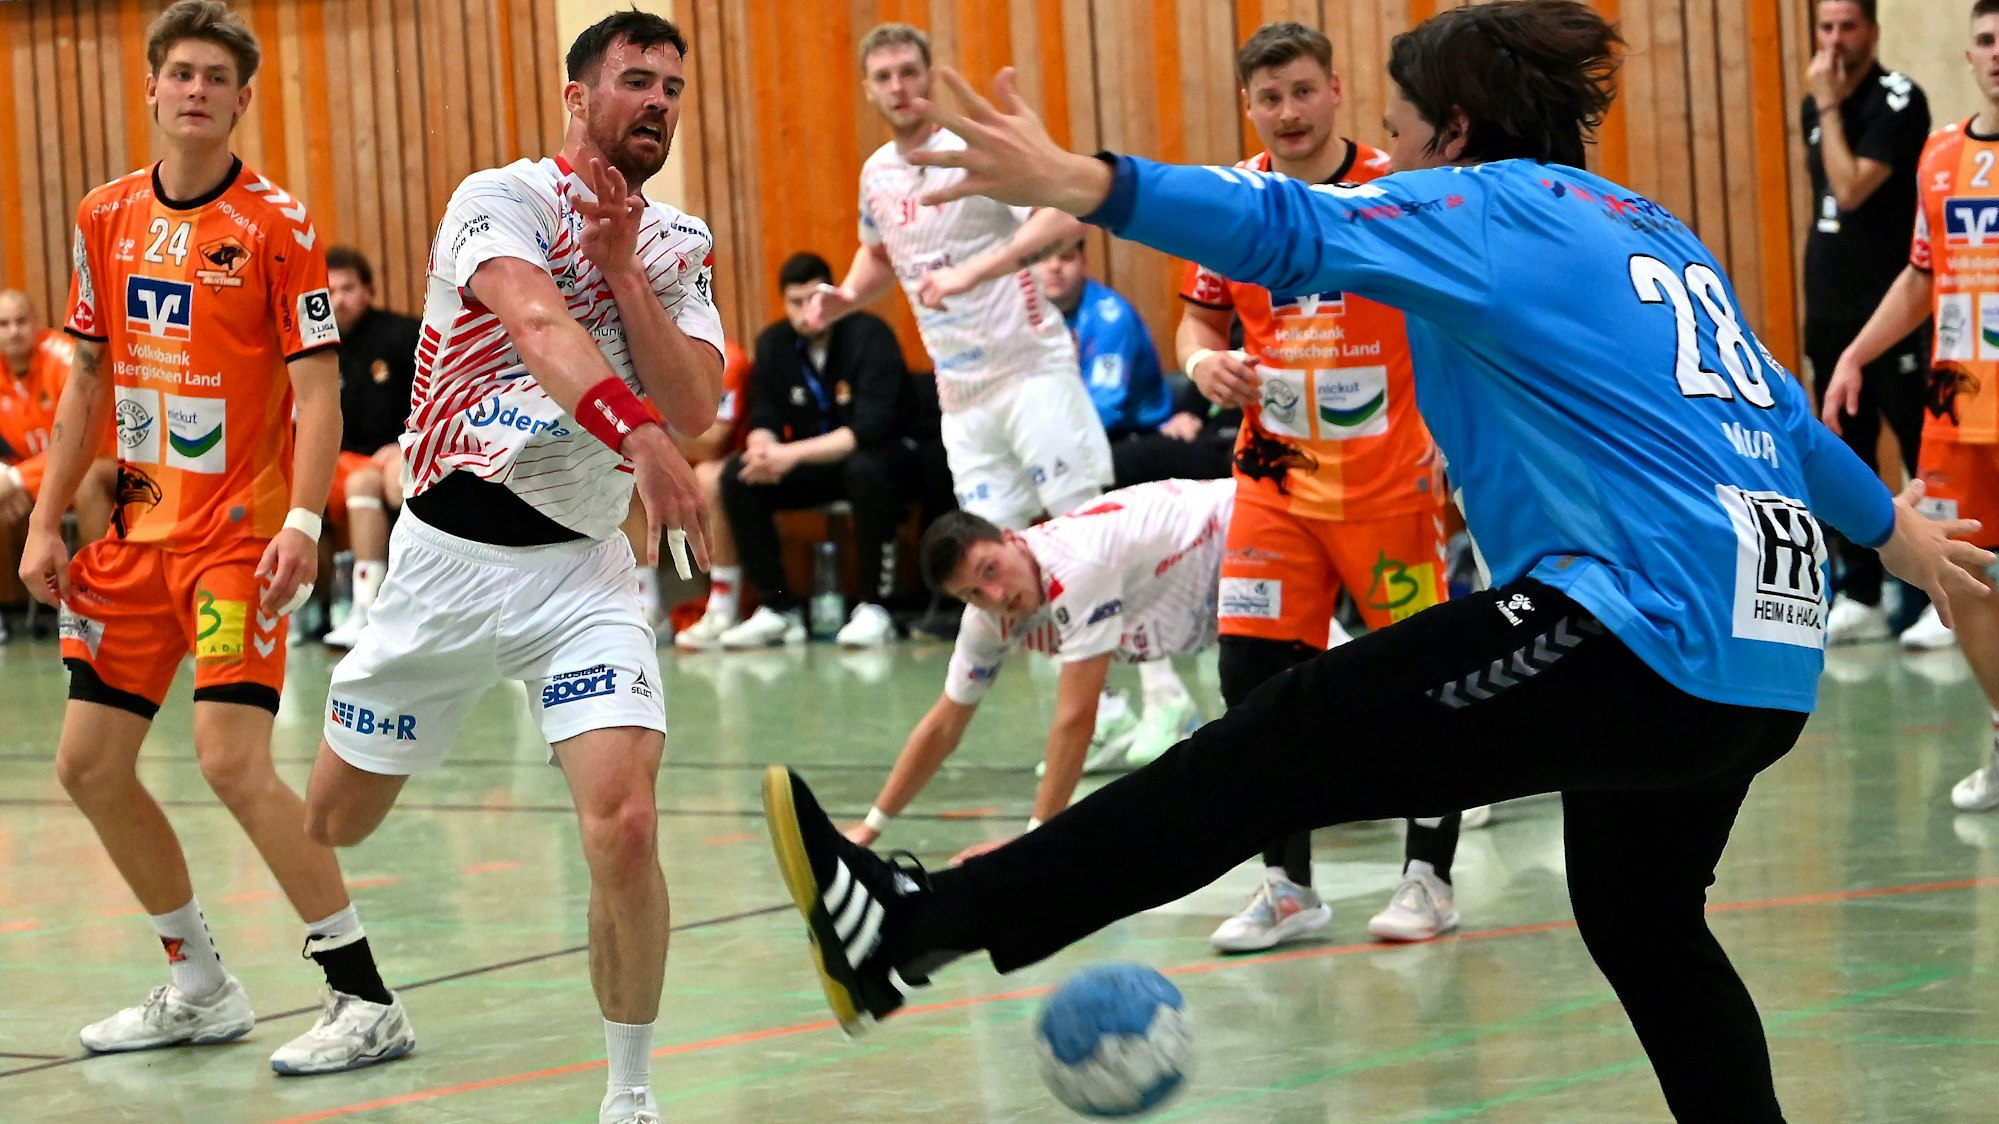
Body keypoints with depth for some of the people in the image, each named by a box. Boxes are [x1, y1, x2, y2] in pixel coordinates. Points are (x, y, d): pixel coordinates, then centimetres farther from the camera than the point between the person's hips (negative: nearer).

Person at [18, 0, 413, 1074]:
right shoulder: (105, 217, 8)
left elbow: (317, 388, -11)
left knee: (233, 760, -18)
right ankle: (199, 988, 24)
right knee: (89, 765, 7)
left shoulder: (275, 223, -8)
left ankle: (366, 1000, -9)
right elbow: (89, 381, 16)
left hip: (240, 529, -7)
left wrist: (301, 525, -23)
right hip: (139, 528, 7)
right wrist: (46, 522, 11)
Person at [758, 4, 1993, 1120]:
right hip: (1771, 658, 9)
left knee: (1285, 742, -11)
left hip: (1644, 634, -9)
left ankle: (917, 925, -16)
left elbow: (1294, 232, -18)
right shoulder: (1656, 231, 24)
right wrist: (1889, 523, 53)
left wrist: (1080, 184, -28)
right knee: (1646, 927, 26)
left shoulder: (1493, 205, 0)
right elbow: (1783, 412, 36)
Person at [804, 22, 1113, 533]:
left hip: (1031, 371, -7)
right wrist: (846, 296, 11)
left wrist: (970, 273, -34)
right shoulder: (876, 173, 11)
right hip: (961, 393, 7)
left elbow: (1064, 217, -26)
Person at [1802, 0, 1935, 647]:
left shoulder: (1898, 101, -12)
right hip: (1828, 308, 8)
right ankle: (1860, 596, 16)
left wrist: (1830, 107, -16)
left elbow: (1852, 189, -22)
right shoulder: (1813, 107, 11)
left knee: (1925, 453, -4)